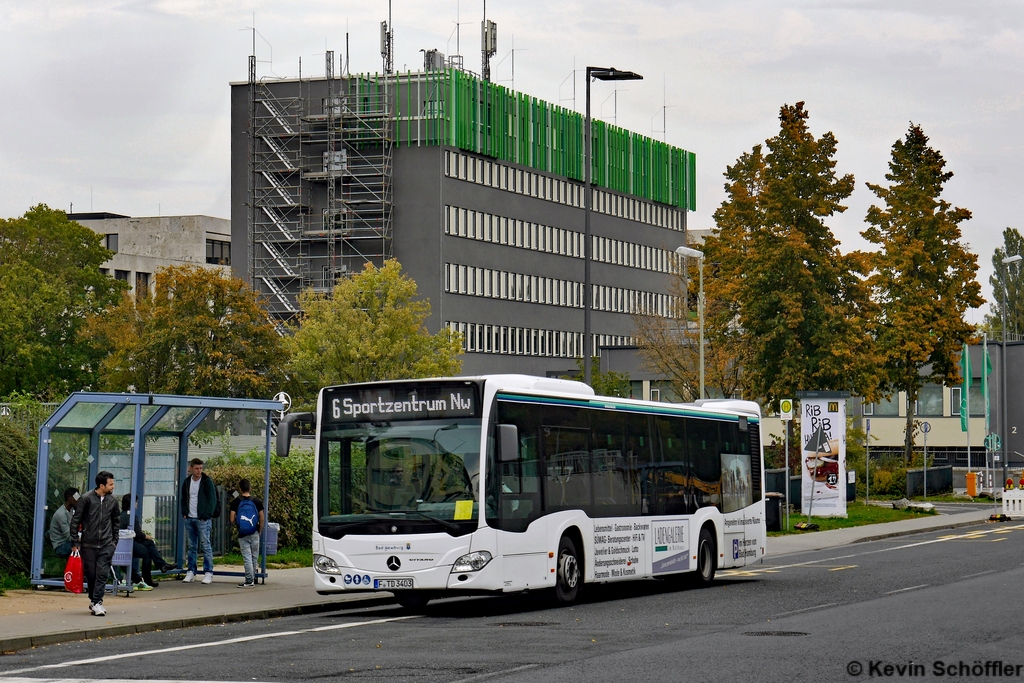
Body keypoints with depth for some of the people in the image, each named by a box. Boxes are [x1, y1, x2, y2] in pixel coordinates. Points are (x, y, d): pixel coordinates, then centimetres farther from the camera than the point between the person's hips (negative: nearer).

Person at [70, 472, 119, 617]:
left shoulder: (112, 501, 6)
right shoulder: (86, 499, -6)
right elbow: (75, 520, -2)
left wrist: (114, 540, 16)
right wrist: (74, 542, -4)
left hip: (106, 545, 2)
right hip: (88, 544, -2)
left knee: (102, 573, -9)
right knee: (90, 574, 4)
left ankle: (97, 602, -9)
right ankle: (93, 600, 21)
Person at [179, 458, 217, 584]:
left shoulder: (207, 482, -5)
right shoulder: (186, 482, 10)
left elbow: (212, 501, -6)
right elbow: (183, 499, 21)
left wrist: (206, 516, -12)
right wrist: (184, 513, 7)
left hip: (202, 519, -5)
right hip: (189, 519, 5)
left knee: (206, 546, -5)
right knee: (191, 546, 8)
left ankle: (209, 573, -4)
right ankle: (191, 572, 12)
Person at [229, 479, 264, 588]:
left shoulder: (236, 502, -4)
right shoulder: (257, 501, -1)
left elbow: (232, 520, -7)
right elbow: (262, 519, 0)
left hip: (242, 534, -1)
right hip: (254, 534, 1)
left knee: (247, 557, 0)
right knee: (254, 557, 11)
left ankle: (249, 580, -3)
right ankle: (253, 578, 18)